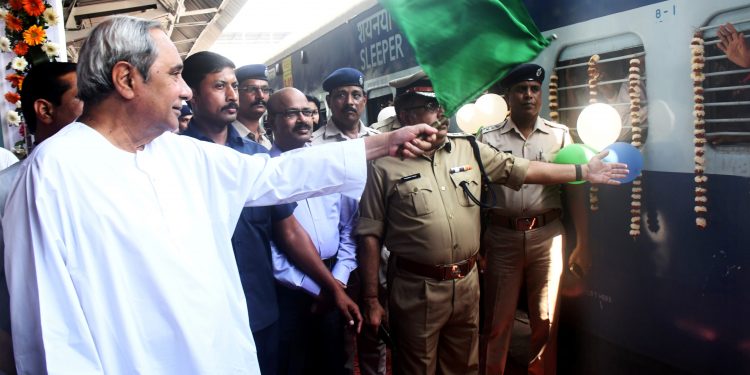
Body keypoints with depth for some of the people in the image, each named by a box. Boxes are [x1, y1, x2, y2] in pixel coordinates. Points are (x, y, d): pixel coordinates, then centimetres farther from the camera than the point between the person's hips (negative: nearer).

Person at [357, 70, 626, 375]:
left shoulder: (469, 149, 6)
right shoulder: (385, 166, -8)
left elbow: (522, 170, 10)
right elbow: (370, 237, -7)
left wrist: (583, 171, 7)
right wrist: (371, 300, -8)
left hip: (467, 283, 4)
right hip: (416, 289, -4)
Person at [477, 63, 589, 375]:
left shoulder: (560, 135, 5)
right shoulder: (488, 138, 2)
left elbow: (574, 191, 5)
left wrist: (582, 244, 3)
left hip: (547, 236, 1)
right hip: (502, 237, -1)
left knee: (546, 320, 11)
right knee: (497, 320, 8)